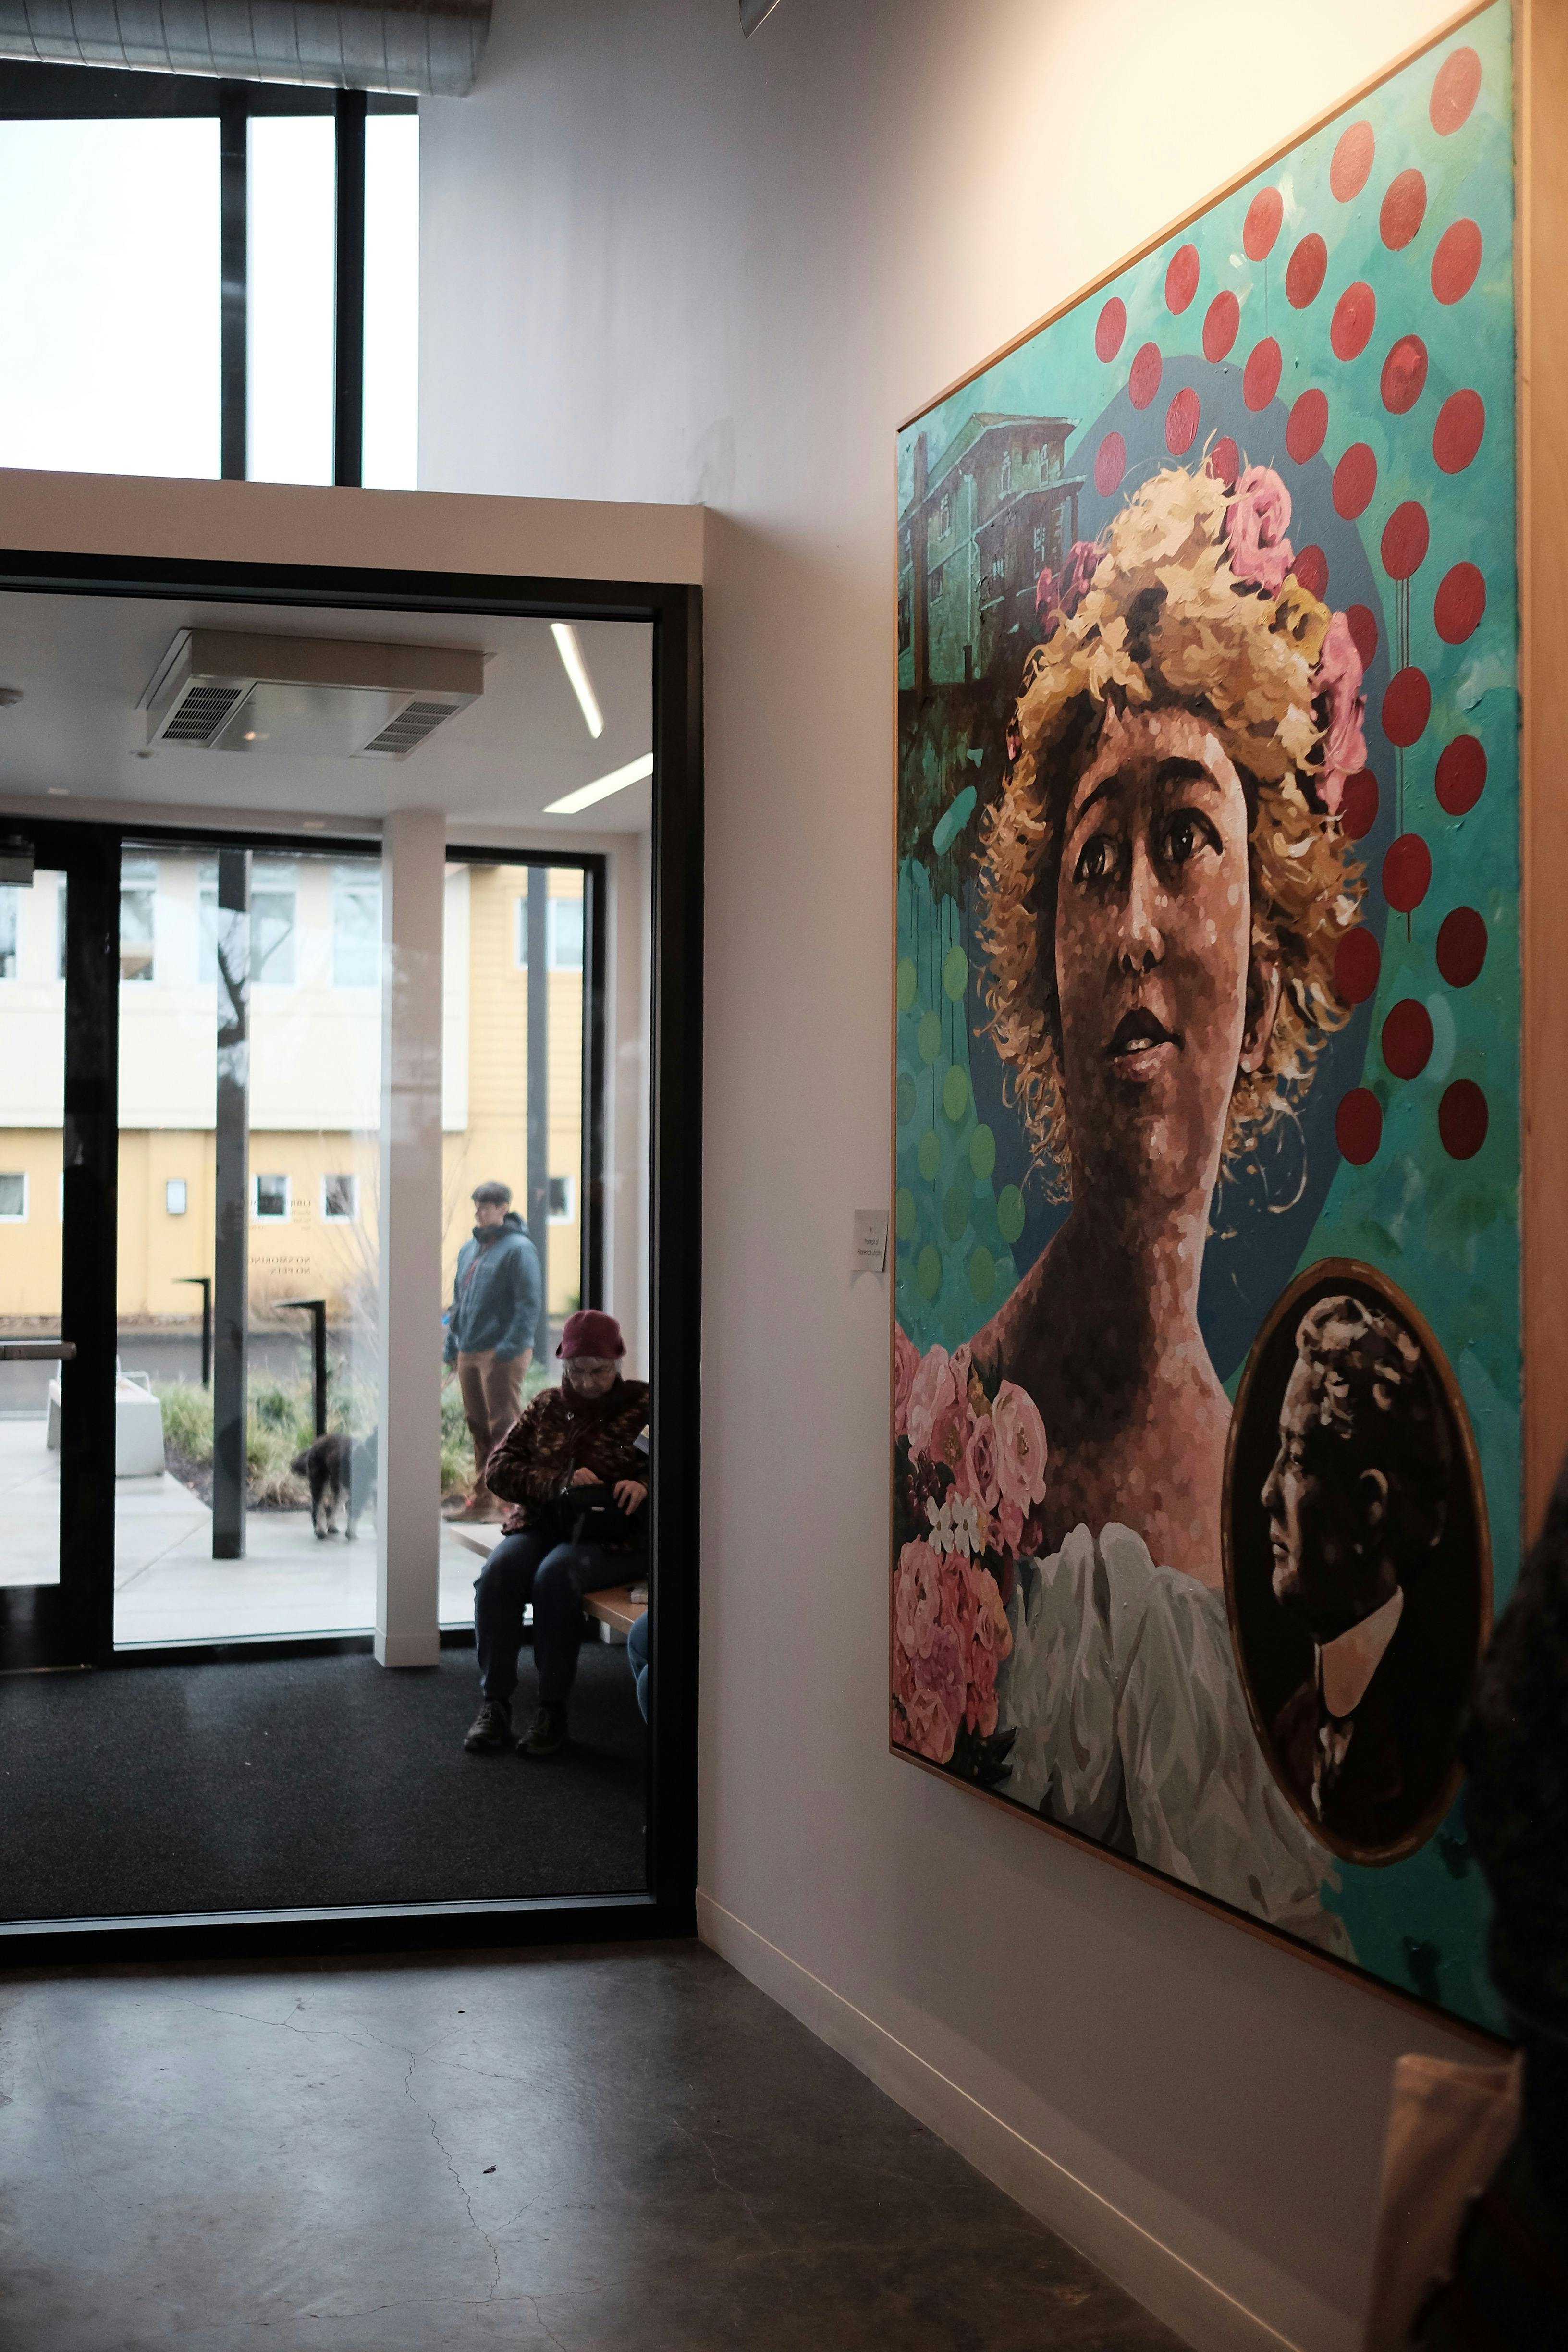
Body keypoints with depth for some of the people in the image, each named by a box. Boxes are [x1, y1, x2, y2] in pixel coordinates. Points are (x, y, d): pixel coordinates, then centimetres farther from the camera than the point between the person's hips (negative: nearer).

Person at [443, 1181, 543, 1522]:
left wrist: (511, 1346, -20)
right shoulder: (469, 1249, 17)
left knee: (505, 1427, -7)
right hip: (469, 1353, 8)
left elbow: (530, 1302, -15)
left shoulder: (518, 1248, -9)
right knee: (479, 1427, 12)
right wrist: (453, 1345, 16)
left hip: (501, 1356, -8)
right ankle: (482, 1499, 18)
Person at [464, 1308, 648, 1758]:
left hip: (609, 1536, -3)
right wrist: (559, 1482, -10)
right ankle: (494, 1704, -23)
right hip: (541, 1523, 3)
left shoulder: (641, 1406, 8)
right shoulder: (546, 1407, 17)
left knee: (555, 1575, -35)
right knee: (498, 1573, -29)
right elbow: (499, 1467, 7)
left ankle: (553, 1709, -26)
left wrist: (643, 1486, -21)